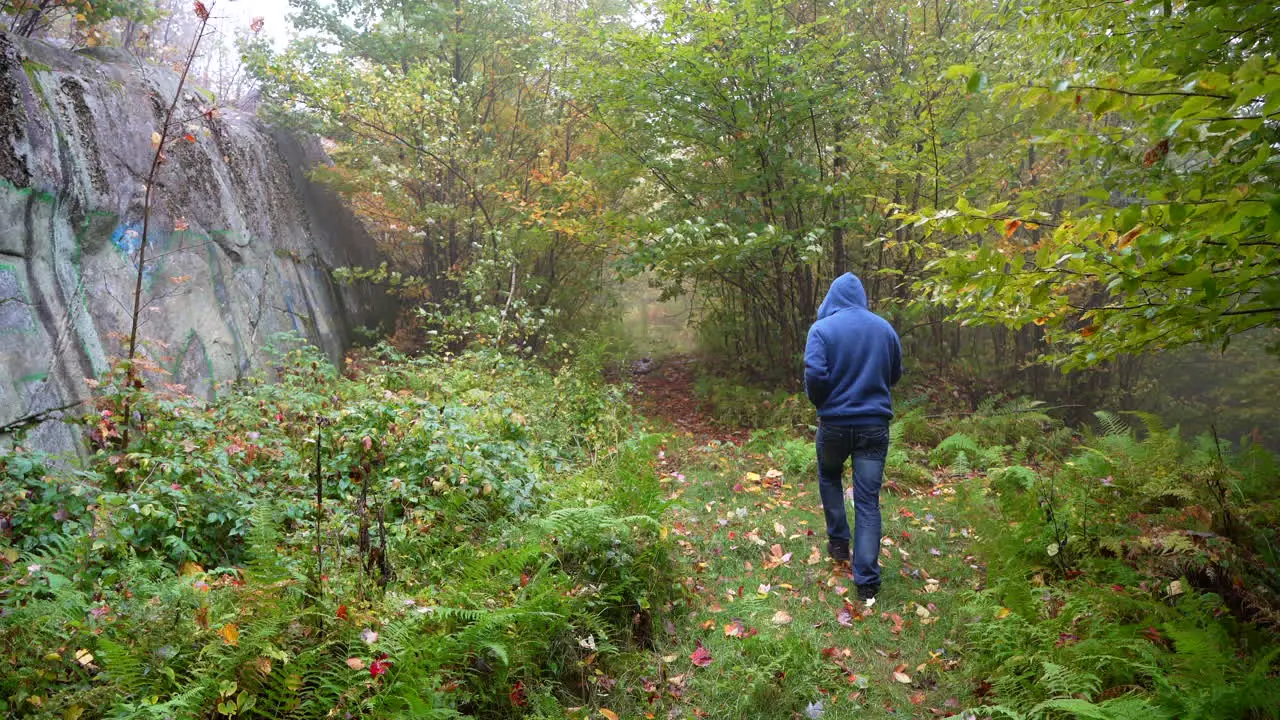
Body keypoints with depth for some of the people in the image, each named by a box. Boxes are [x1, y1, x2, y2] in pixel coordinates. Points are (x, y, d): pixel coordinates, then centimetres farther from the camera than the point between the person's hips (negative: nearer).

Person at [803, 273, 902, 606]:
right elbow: (895, 374, 14)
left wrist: (819, 402, 1)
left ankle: (838, 541, 32)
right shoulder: (884, 328, 3)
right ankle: (867, 582, 3)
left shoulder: (822, 329, -10)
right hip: (875, 425, 2)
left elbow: (814, 374, -18)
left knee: (829, 477, 28)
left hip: (835, 423, -2)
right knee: (868, 500, 4)